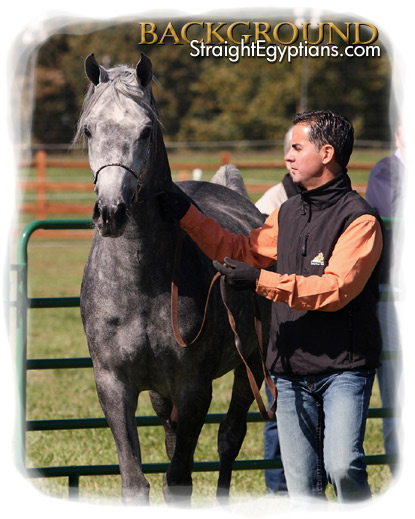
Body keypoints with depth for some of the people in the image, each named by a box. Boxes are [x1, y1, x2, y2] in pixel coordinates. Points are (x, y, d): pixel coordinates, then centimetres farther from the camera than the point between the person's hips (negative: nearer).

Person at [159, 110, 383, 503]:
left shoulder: (359, 220, -10)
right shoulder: (287, 214, 14)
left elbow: (336, 289, -21)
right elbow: (240, 251, 27)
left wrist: (262, 282, -24)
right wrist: (186, 216, 19)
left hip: (343, 369, -7)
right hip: (291, 372, 7)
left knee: (342, 466, -23)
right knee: (302, 487, 5)